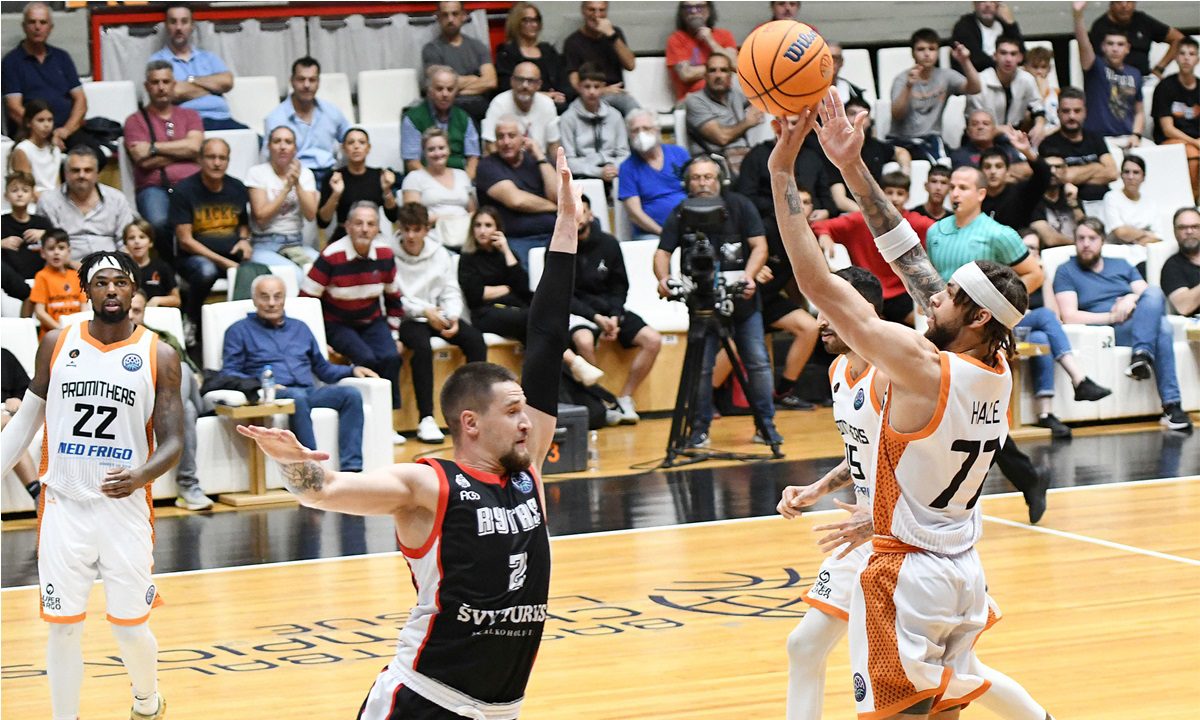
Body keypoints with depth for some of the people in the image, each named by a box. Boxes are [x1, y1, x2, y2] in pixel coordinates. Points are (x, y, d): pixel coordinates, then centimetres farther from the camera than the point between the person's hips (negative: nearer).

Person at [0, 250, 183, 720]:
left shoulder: (159, 357, -2)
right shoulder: (56, 345, 3)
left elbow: (172, 444, -5)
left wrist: (139, 476, -25)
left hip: (126, 509, -1)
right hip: (64, 506, 1)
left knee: (130, 626, 5)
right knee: (64, 626, 2)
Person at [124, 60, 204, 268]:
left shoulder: (190, 116, 26)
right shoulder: (135, 121, 17)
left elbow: (194, 147, 4)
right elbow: (144, 161, 1)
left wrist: (153, 148, 2)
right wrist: (183, 150, 7)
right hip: (154, 187, -2)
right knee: (159, 223, -38)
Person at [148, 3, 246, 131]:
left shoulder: (208, 57, 25)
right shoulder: (158, 61, 10)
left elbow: (227, 82, 7)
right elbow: (175, 93, -7)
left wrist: (192, 81, 2)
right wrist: (213, 87, 7)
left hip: (222, 119, 5)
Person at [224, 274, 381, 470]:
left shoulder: (299, 328, 30)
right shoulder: (240, 331, 15)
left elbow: (323, 369, 31)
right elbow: (228, 373, 3)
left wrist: (352, 370, 12)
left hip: (309, 391, 5)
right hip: (274, 395, -5)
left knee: (351, 393, -24)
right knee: (297, 397, -39)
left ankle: (351, 468, -34)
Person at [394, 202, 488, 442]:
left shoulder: (440, 254, 10)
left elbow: (451, 292, 8)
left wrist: (452, 318, -12)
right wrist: (424, 310, -19)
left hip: (437, 315, 5)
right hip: (406, 319, -5)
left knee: (475, 338, -21)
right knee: (421, 344, -37)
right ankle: (426, 419, -36)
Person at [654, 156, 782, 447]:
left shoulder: (739, 205, -2)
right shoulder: (680, 214, -1)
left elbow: (759, 245, -6)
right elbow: (663, 252, -5)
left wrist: (749, 275, -25)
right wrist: (663, 277, -27)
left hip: (743, 300, 0)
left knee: (758, 363, -2)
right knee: (700, 367, -5)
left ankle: (767, 426, 8)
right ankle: (699, 430, 6)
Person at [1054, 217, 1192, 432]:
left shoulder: (1121, 265, 27)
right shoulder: (1066, 272, 13)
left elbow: (1152, 296, 16)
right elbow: (1070, 316, -2)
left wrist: (1133, 298, -8)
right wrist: (1113, 317, -11)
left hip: (1143, 323, 4)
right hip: (1110, 332, -4)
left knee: (1153, 292, -30)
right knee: (1162, 328, -34)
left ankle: (1142, 355, -43)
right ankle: (1171, 405, -43)